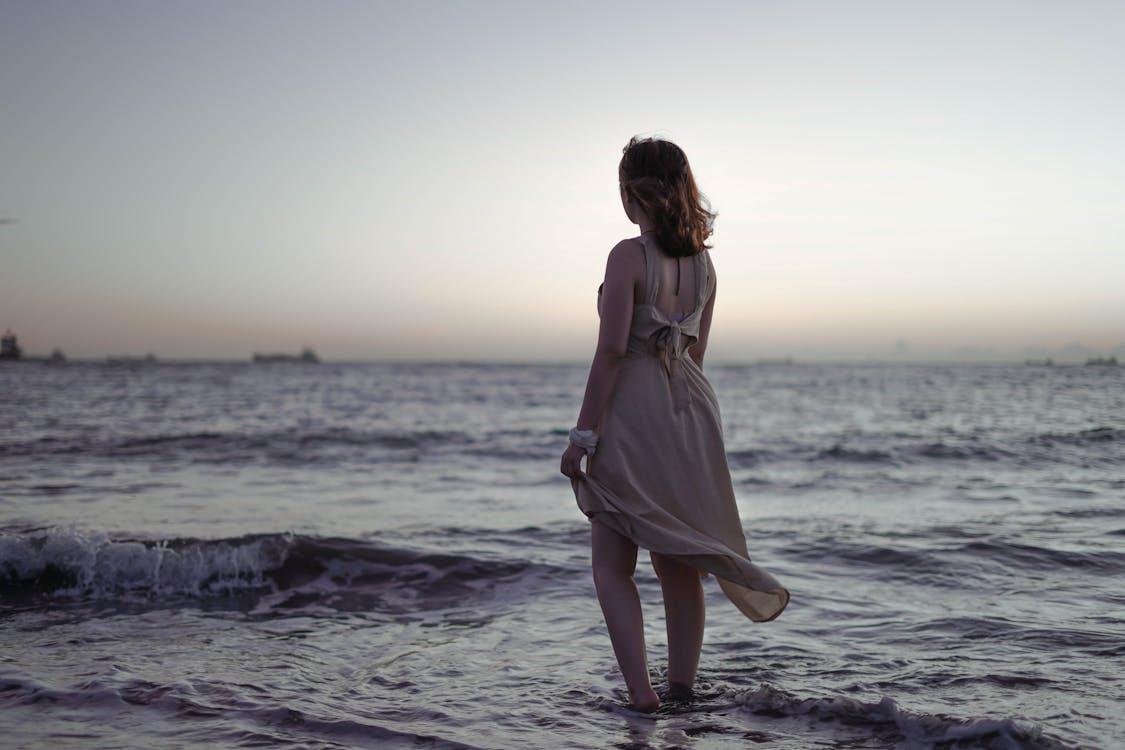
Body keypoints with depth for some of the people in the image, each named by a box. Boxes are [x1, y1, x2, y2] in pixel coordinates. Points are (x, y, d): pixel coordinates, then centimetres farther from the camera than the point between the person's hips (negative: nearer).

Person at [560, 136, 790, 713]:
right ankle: (683, 687, 23)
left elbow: (611, 350, -18)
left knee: (610, 565, 5)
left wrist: (583, 434, -14)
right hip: (691, 412, 7)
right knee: (677, 562, 15)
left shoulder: (629, 256, -14)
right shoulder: (703, 261, 6)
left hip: (632, 413, -6)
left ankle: (640, 690, -4)